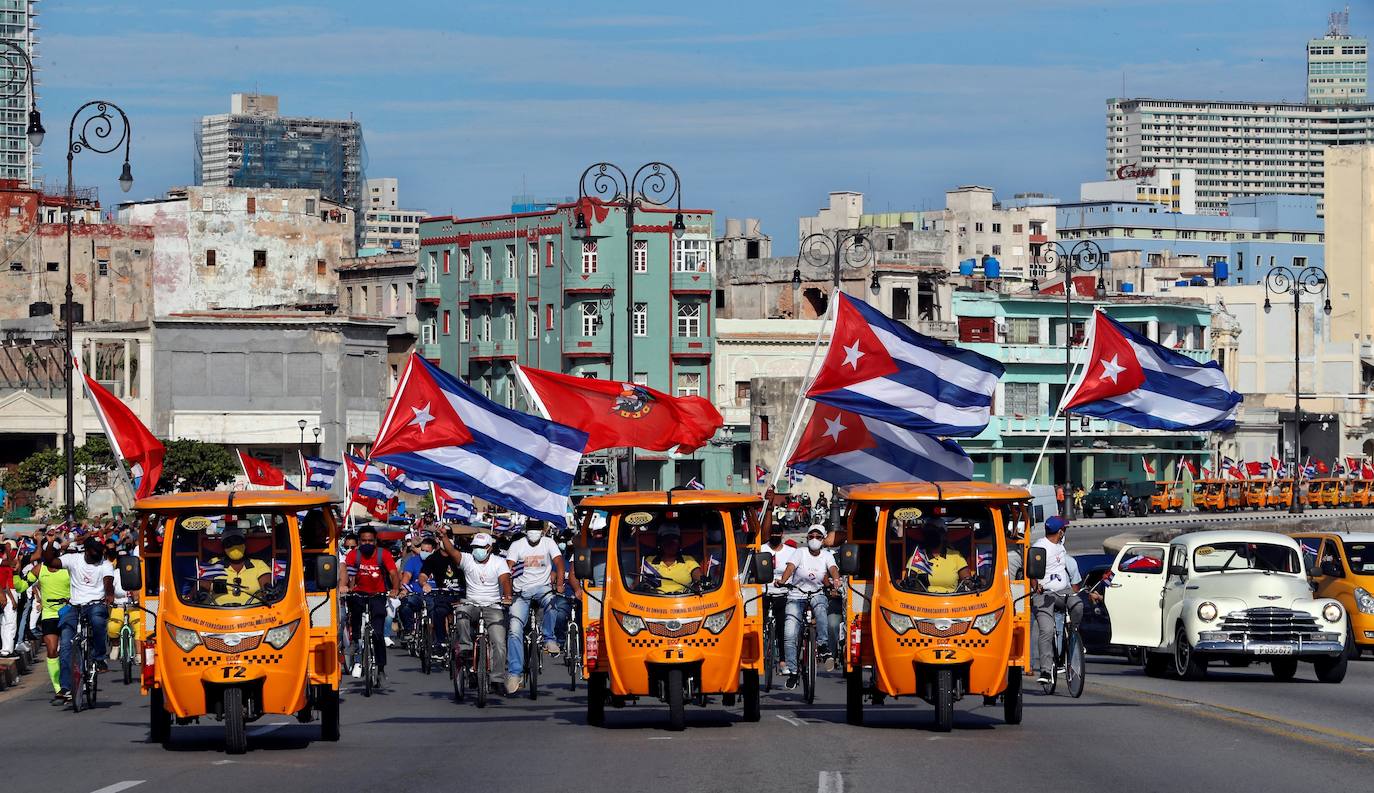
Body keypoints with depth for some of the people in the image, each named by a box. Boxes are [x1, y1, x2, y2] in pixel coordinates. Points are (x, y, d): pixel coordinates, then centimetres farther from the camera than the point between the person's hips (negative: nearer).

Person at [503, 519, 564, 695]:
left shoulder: (548, 543, 4)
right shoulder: (517, 545, 2)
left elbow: (559, 562, -9)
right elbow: (508, 569, -8)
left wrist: (559, 584, -25)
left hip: (542, 587, 0)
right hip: (521, 592, 0)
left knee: (551, 601, -37)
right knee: (514, 629, -14)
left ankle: (549, 639, -17)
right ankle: (514, 672, -13)